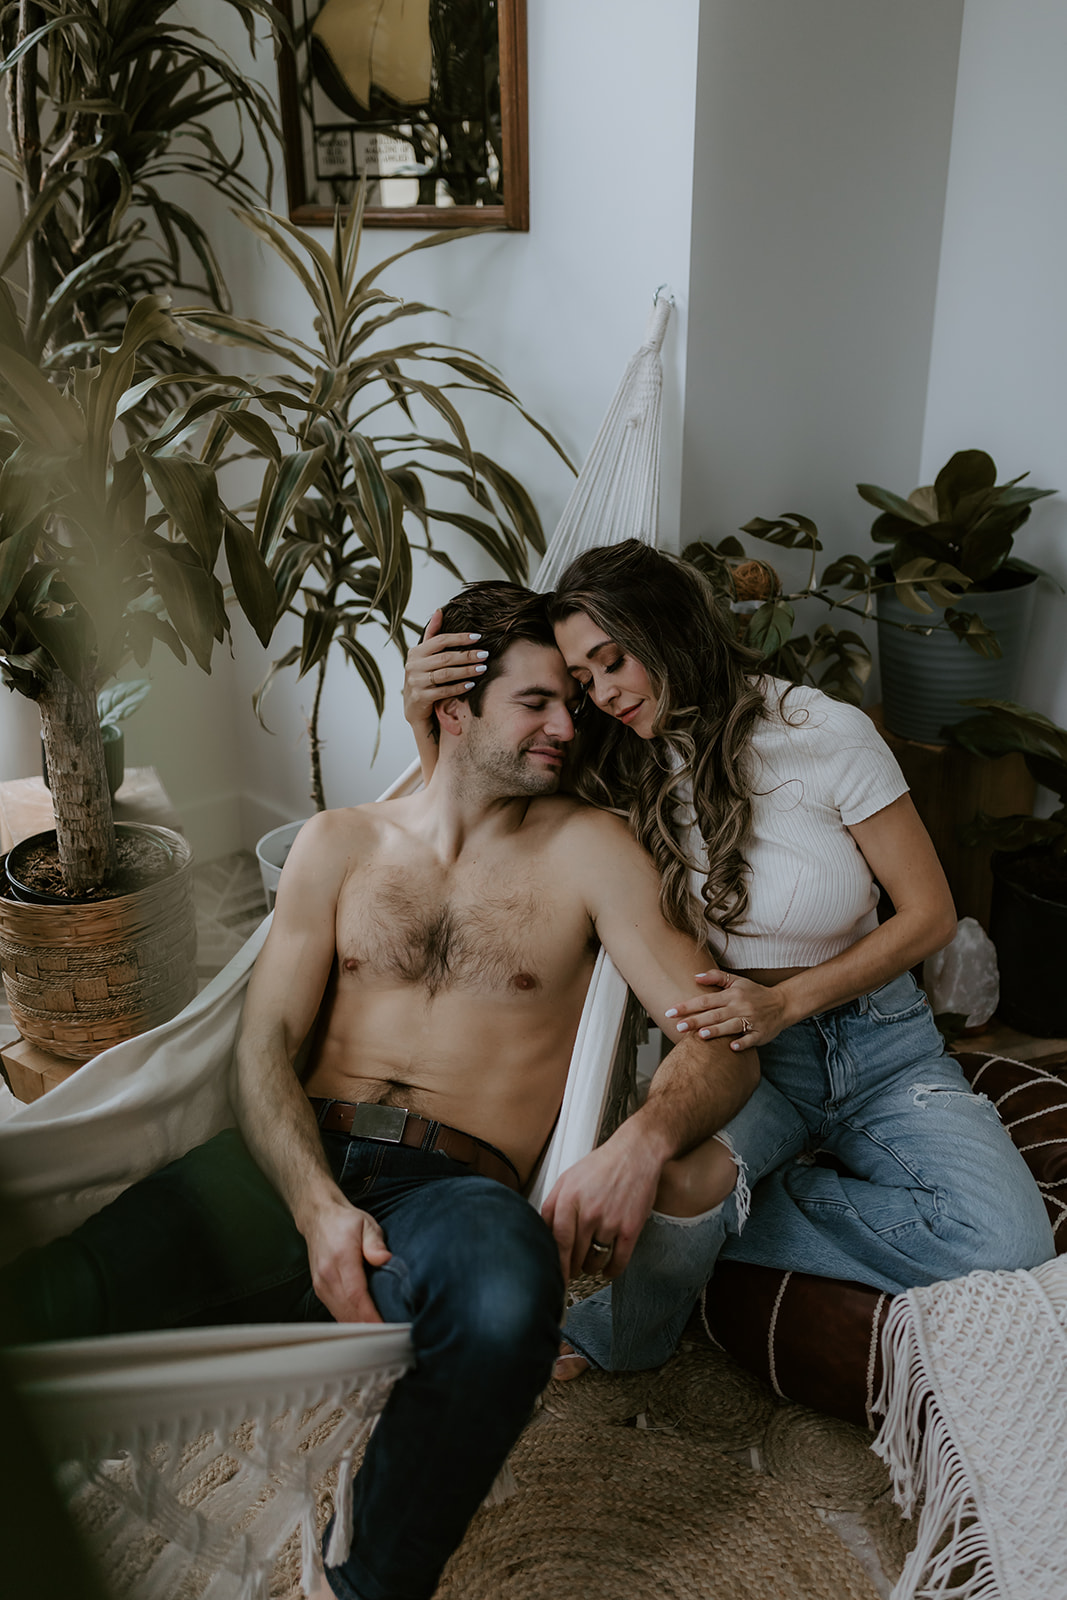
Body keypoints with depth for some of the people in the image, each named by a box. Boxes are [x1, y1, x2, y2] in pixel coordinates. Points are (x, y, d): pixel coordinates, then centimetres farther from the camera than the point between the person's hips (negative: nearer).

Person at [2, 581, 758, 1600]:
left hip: (454, 1187, -1)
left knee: (508, 1297, -37)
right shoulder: (340, 843, 15)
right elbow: (264, 1045, 6)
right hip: (295, 1163, 1)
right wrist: (317, 1206, -14)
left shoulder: (586, 849, 9)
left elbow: (722, 1041, 2)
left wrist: (644, 1141, -21)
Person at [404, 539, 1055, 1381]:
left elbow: (929, 914, -6)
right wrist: (427, 724, -13)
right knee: (683, 1178, -35)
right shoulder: (627, 771, -2)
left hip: (877, 1036, 0)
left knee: (1011, 1248, -24)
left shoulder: (826, 732, -11)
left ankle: (724, 1213, -5)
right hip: (740, 1043, 0)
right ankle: (631, 1340, 1)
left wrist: (787, 1001, -17)